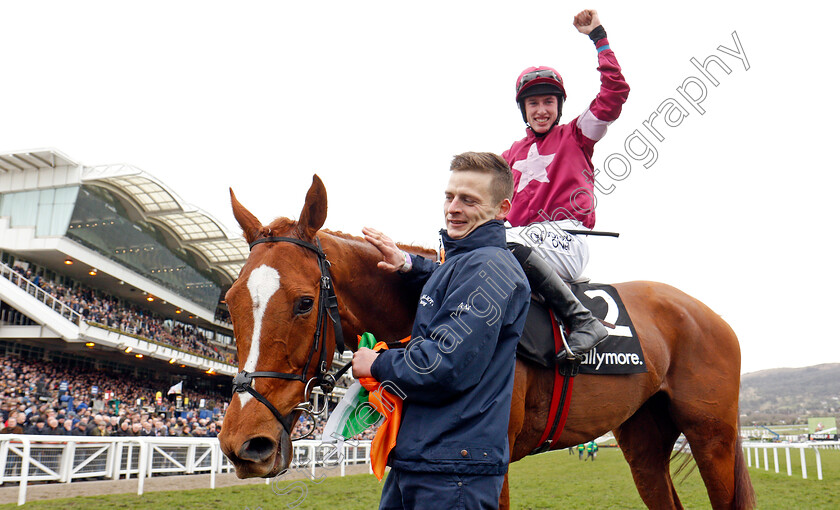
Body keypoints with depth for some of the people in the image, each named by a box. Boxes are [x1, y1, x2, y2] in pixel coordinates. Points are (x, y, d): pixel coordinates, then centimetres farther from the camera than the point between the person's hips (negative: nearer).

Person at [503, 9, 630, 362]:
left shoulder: (575, 136, 12)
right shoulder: (512, 154, 25)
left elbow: (615, 92, 1)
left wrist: (598, 36, 4)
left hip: (567, 237, -5)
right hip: (523, 234, 5)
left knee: (512, 247, -38)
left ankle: (583, 322, -32)